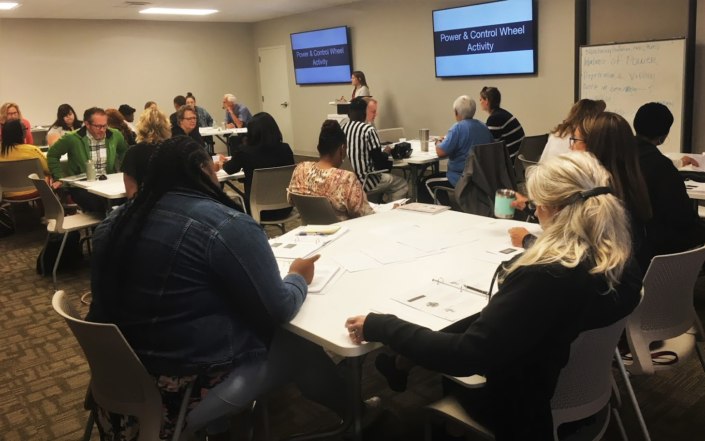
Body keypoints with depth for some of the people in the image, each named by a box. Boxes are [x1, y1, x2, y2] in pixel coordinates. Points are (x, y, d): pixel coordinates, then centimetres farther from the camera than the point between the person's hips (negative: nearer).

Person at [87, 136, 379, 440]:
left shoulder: (115, 221, 2)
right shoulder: (227, 226, -20)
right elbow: (277, 312, -15)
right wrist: (298, 277, 4)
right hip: (191, 385, -7)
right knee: (303, 346, 12)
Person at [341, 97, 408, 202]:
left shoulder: (342, 128, 2)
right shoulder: (368, 130, -15)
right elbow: (379, 161, -15)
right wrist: (386, 152, 6)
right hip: (366, 181, -7)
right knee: (401, 184, 17)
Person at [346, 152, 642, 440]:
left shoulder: (545, 277, -35)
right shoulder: (620, 263, -11)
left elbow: (465, 356, -35)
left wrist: (379, 327, -28)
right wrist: (533, 244, 29)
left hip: (524, 407, -7)